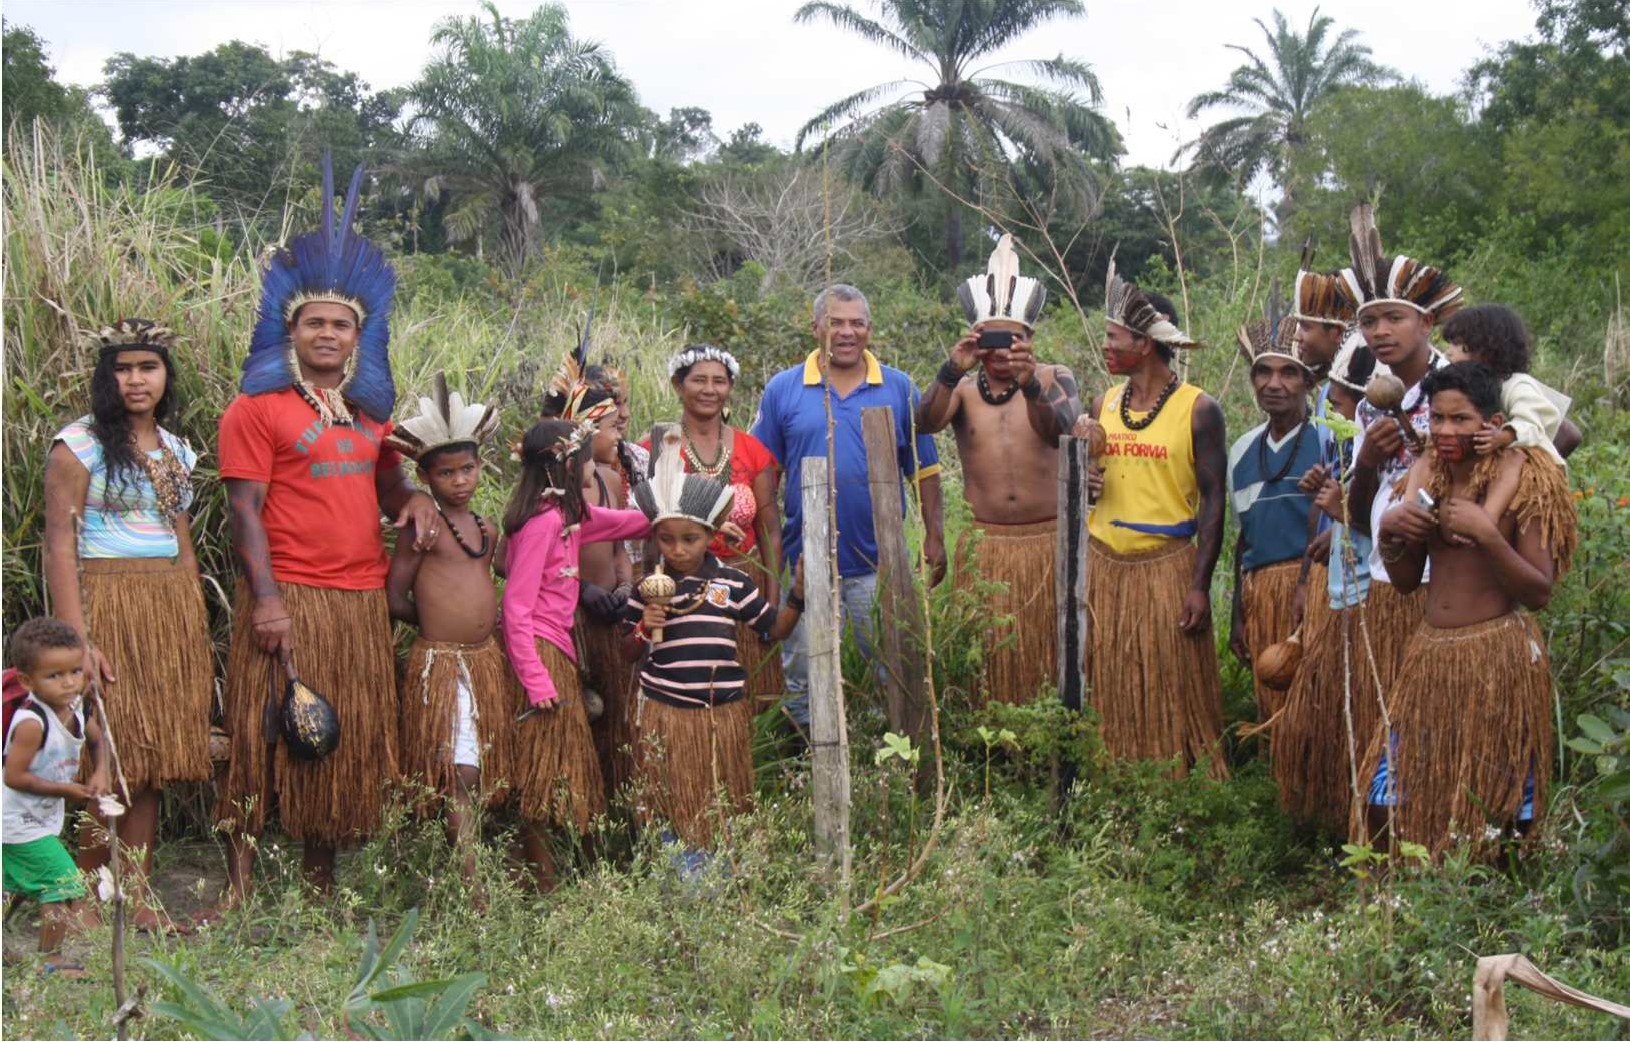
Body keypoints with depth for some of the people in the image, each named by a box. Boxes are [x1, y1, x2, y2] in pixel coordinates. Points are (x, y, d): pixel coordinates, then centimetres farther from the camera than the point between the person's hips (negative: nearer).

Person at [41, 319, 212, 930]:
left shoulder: (176, 451, 15)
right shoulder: (79, 445, -4)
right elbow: (60, 545, -9)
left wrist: (196, 630, 14)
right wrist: (78, 639, -18)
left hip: (173, 610, 6)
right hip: (106, 603, -6)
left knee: (153, 765, 6)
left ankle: (137, 899, 11)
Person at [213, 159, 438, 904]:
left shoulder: (370, 413, 18)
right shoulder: (258, 408, 0)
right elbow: (245, 509, -7)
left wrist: (414, 499, 3)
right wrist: (266, 596, -17)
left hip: (363, 599, 6)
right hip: (289, 597, -6)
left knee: (349, 740, 8)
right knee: (271, 734, -5)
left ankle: (321, 883, 19)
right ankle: (241, 886, 2)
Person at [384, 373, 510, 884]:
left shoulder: (486, 529, 13)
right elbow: (394, 598, -7)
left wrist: (477, 621, 7)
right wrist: (436, 622, 4)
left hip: (486, 659, 7)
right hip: (440, 662, -7)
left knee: (482, 774, 10)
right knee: (461, 772, -11)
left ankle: (467, 870, 18)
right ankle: (467, 877, -11)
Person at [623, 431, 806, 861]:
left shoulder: (733, 582, 2)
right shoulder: (649, 589, 0)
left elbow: (773, 630, 8)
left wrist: (798, 593, -5)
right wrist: (645, 628, -13)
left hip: (724, 712, 1)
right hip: (665, 711, -1)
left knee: (722, 809, 10)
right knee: (671, 807, 4)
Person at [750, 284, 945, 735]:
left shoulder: (899, 389, 3)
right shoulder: (783, 389, 2)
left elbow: (924, 470, 7)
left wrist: (934, 537, 2)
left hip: (879, 561, 0)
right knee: (802, 672, 11)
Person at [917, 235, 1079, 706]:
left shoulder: (1054, 379, 1)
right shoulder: (963, 387, 3)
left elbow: (1057, 428, -20)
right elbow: (926, 422, -19)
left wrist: (1031, 386, -41)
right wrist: (952, 372, -37)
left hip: (1048, 540, -1)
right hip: (984, 543, 1)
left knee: (1049, 646, 3)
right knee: (987, 652, 2)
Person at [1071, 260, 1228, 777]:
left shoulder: (1198, 409, -5)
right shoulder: (1104, 404, 10)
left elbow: (1214, 497, -6)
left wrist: (1200, 584, -11)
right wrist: (1084, 476, -6)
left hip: (1167, 567, -4)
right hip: (1103, 565, 5)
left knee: (1173, 694, 0)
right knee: (1108, 695, 6)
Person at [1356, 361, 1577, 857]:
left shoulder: (1521, 475, -9)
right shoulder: (1427, 471, 6)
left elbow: (1539, 592, -12)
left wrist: (1486, 534, -25)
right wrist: (1389, 529, -8)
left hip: (1498, 655, -5)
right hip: (1430, 653, 5)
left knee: (1496, 813, 6)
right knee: (1389, 805, 7)